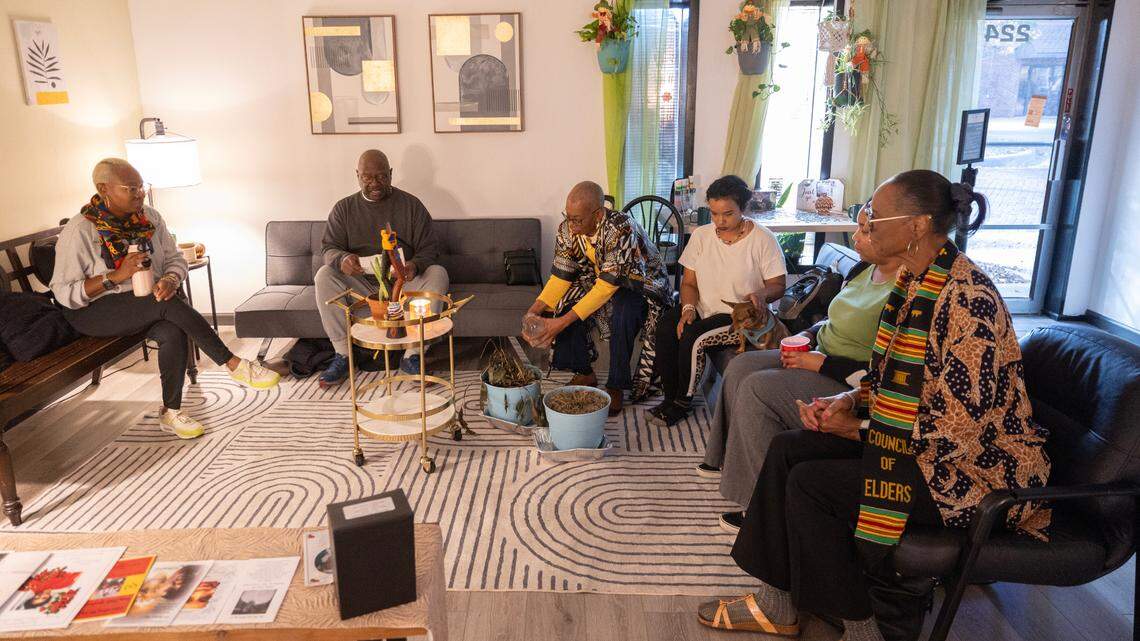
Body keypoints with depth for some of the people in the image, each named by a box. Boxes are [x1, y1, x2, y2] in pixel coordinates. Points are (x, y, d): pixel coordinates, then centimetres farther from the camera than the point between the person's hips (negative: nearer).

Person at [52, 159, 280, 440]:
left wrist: (170, 280, -19)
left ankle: (170, 412, -15)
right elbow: (63, 292, -15)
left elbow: (176, 259, 6)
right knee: (169, 304, -32)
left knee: (174, 331, -29)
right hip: (95, 312, -5)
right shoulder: (79, 231, -14)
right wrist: (116, 276, -27)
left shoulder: (150, 218, 1)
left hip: (149, 305, 5)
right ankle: (234, 364, -26)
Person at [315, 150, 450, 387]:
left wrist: (415, 265, -26)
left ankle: (412, 355, -26)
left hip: (403, 281, -1)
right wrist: (342, 260, -25)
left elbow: (429, 248, -1)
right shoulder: (344, 208, 7)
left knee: (438, 274, -29)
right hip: (361, 284, 1)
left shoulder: (411, 205, 2)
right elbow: (328, 247, 1)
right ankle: (342, 355, -21)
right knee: (324, 276, -26)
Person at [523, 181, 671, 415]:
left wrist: (562, 322, -37)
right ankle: (585, 373, 2)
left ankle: (616, 387, -15)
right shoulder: (567, 230, -13)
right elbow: (560, 277, -7)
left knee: (622, 314, -36)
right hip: (597, 281, 6)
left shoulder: (621, 229, -33)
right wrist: (534, 312, -23)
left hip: (642, 287, -6)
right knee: (563, 304, -19)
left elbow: (607, 286, -34)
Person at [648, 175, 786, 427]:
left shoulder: (763, 240, -6)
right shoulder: (701, 235, 6)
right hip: (704, 310, 4)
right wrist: (689, 308, -12)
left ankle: (683, 402, -6)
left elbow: (778, 285, -3)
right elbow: (689, 282, 8)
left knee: (693, 336, -29)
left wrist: (762, 294, -26)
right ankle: (671, 397, -10)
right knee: (666, 327, -25)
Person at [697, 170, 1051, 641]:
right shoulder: (912, 280, 3)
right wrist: (849, 401, -3)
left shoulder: (966, 300, -27)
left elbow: (956, 430, -27)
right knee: (787, 449, -2)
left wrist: (861, 431, -15)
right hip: (922, 438, 9)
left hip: (970, 467, -9)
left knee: (810, 483, -17)